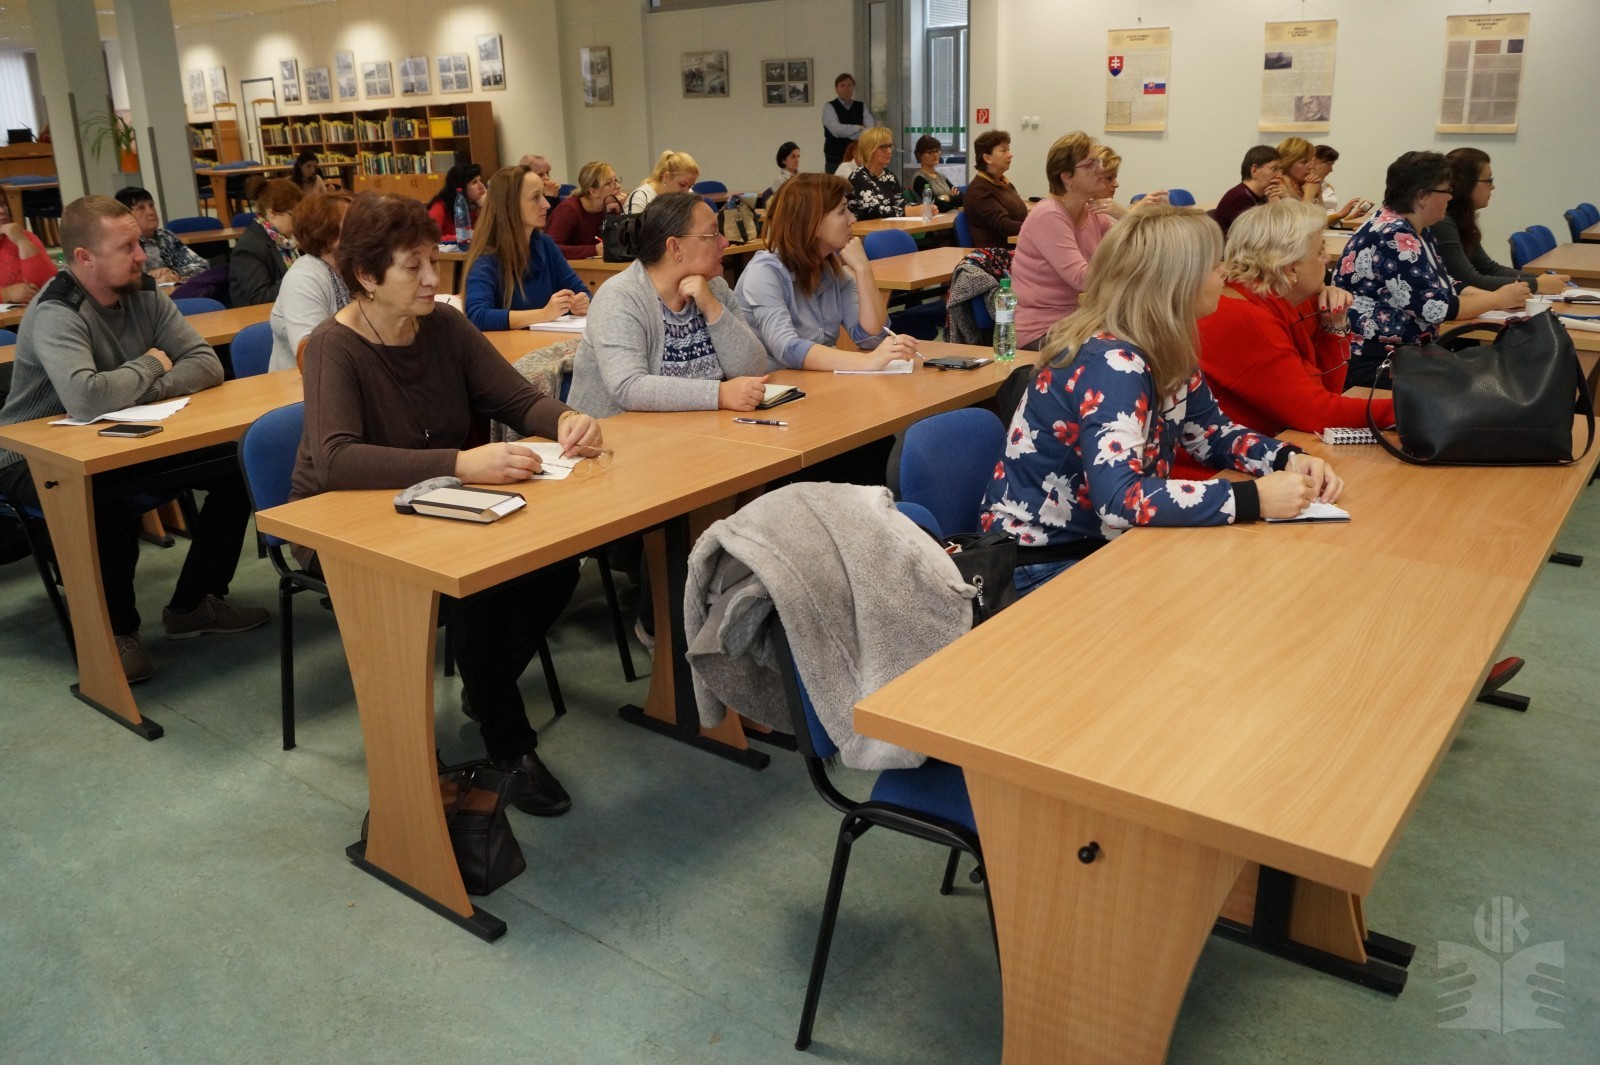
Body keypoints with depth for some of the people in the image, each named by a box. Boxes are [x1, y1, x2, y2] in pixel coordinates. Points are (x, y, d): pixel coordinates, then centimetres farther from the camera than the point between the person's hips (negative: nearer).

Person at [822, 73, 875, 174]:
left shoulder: (861, 107, 11)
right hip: (835, 160, -3)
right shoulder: (829, 107, 0)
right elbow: (836, 130, -15)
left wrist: (847, 133, -14)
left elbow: (870, 131, -2)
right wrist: (859, 128, -6)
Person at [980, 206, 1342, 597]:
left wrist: (1290, 458, -6)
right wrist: (1254, 499, -32)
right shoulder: (1112, 363, -26)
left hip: (1099, 543, 8)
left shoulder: (1165, 351, 0)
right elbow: (1119, 499, -36)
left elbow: (1213, 433, 13)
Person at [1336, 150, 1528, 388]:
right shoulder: (1395, 238, -19)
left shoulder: (1417, 232, 11)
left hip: (1401, 350, 10)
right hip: (1371, 362, -10)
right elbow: (1436, 308, -21)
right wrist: (1498, 299, -7)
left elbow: (1446, 286, 15)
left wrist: (1496, 296, -1)